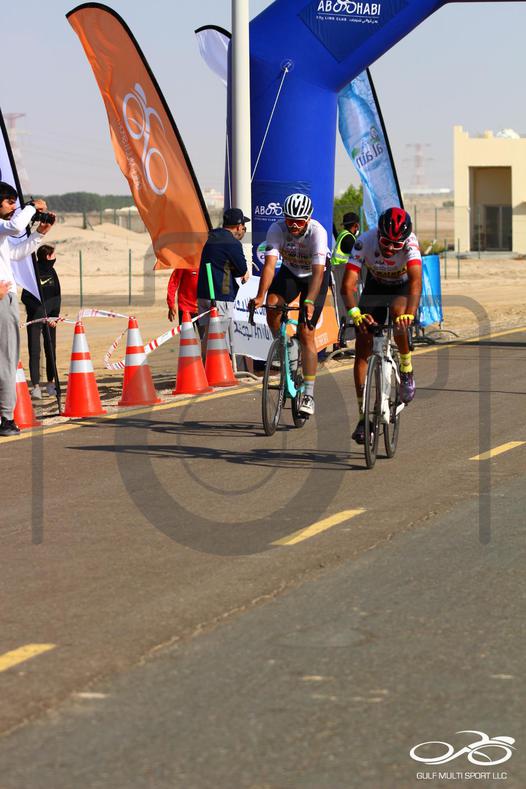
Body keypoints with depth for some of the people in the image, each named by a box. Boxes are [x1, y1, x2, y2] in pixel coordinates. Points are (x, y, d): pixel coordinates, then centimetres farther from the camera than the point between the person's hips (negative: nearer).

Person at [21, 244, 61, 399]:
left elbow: (56, 296, 13)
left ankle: (50, 383, 20)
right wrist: (40, 312, -19)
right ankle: (36, 386, -7)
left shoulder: (52, 273, 10)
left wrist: (55, 315, 1)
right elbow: (25, 298, -12)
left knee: (51, 351, 9)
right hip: (35, 318, -5)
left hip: (49, 318, 6)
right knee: (34, 351, -7)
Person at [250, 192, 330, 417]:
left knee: (306, 333, -11)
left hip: (315, 276, -3)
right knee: (272, 303, -29)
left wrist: (309, 301, -56)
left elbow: (317, 272, -41)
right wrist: (260, 296, -48)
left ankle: (309, 394, -7)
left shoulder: (317, 232, -33)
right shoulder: (277, 229, -26)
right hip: (290, 272, 3)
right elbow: (270, 264, -34)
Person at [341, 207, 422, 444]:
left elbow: (416, 281, -47)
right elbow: (348, 284, -38)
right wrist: (355, 314, -57)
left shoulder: (409, 242, -34)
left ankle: (406, 370, -11)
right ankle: (363, 416, -1)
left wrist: (409, 314, -64)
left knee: (398, 312, -36)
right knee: (362, 349, -8)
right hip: (375, 286, 2)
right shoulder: (364, 242, -32)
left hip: (403, 287, -2)